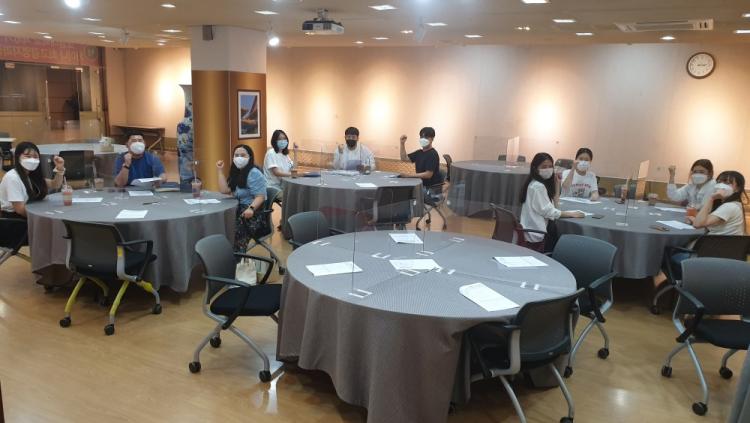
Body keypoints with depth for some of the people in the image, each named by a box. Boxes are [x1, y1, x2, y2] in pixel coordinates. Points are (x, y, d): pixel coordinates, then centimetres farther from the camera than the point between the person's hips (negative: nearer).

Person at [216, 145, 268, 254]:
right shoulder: (236, 173, 17)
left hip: (254, 214, -8)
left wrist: (251, 208, -34)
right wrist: (220, 171, 7)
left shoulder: (254, 173, -8)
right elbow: (224, 190, 7)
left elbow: (260, 196, -16)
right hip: (240, 210, 8)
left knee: (233, 228, -31)